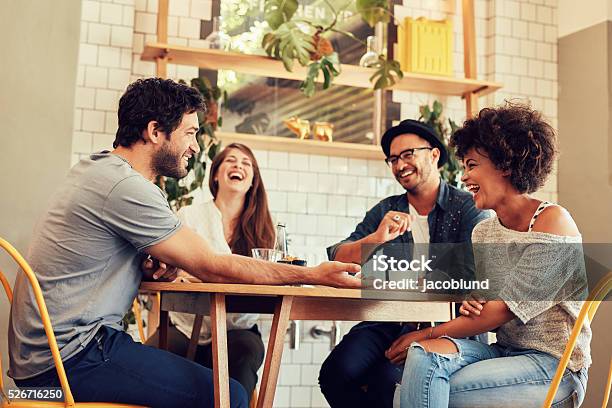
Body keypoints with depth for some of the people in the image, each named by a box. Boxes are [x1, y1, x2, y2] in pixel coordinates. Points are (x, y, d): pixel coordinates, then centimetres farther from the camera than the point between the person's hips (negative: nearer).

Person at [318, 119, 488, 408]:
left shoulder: (467, 207, 2)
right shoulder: (385, 211, 14)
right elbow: (338, 257, 4)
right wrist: (376, 238, -17)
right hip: (389, 323, 4)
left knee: (386, 381, -29)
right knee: (336, 373, -22)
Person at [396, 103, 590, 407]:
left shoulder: (553, 221, -13)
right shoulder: (483, 232, 10)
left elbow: (505, 309, -17)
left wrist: (428, 333, -12)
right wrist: (470, 306, -8)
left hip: (555, 368, -6)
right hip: (504, 351, 6)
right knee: (425, 353, -24)